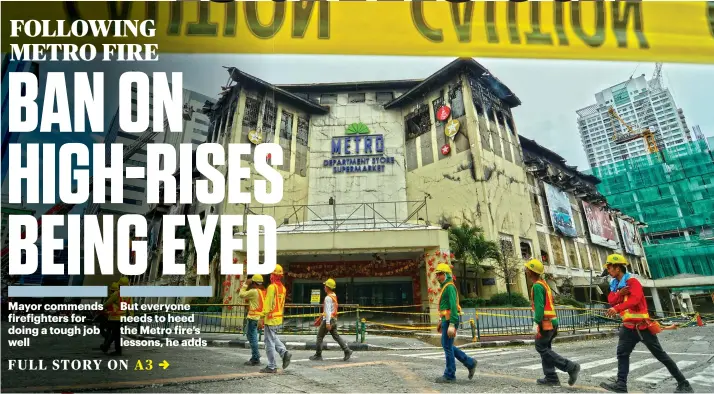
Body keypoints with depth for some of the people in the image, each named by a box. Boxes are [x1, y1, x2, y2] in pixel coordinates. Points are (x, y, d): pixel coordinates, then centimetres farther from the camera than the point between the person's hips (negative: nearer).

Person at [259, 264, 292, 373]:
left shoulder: (272, 287, -15)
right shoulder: (282, 288, 10)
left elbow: (267, 304, -18)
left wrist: (262, 318, -16)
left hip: (271, 318, -8)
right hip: (279, 318, 8)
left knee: (270, 342, 0)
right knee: (274, 338, 23)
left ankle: (271, 367, 7)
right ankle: (284, 353, 6)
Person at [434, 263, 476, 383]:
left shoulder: (450, 287, -13)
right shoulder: (446, 288, 19)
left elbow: (453, 306, -21)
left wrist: (451, 325, -25)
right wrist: (441, 322, 26)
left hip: (450, 321, -10)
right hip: (447, 321, 10)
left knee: (447, 347, -4)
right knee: (447, 346, 13)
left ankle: (449, 375, 5)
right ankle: (469, 363, 19)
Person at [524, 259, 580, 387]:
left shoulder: (537, 286, -15)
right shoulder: (543, 284, 16)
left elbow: (539, 306, -22)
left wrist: (536, 322, -22)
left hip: (545, 322, -10)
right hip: (551, 321, 10)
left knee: (542, 349, -4)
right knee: (545, 349, 12)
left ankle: (571, 367, -6)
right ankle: (551, 378, 12)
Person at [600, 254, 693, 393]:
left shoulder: (632, 281, -14)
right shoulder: (615, 284, 11)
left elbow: (635, 299, -31)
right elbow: (611, 300, -1)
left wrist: (617, 308, -42)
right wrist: (619, 293, -19)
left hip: (642, 325, -7)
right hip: (629, 326, 8)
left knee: (660, 354, 3)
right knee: (622, 353, 0)